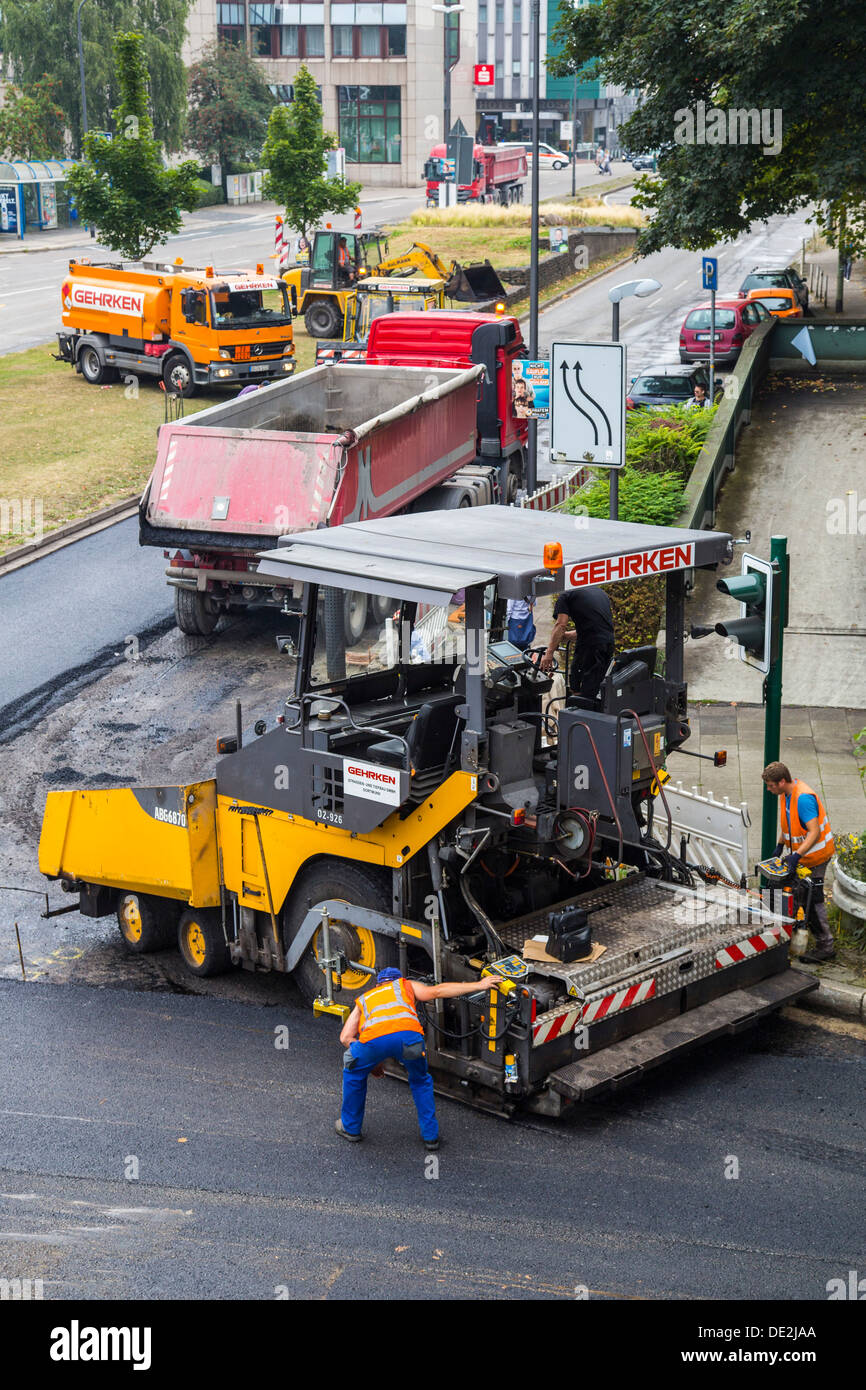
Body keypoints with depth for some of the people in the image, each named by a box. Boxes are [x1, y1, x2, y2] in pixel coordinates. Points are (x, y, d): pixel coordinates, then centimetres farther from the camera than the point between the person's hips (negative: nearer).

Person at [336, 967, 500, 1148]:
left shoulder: (363, 999, 41)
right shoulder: (406, 985, 39)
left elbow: (346, 1037, 29)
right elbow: (436, 991, 22)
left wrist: (371, 1062, 39)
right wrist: (479, 985, 24)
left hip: (373, 1038, 0)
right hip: (408, 1034, 0)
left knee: (354, 1074, 32)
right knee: (421, 1081, 29)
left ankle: (350, 1128, 40)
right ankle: (430, 1136, 28)